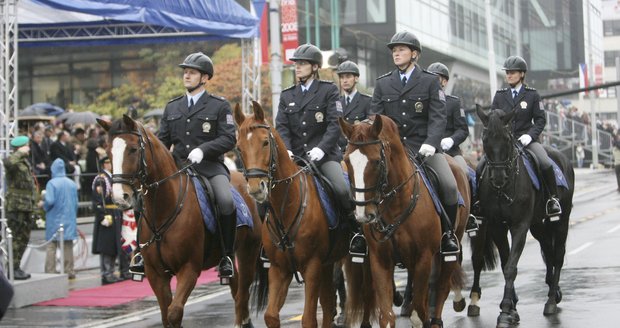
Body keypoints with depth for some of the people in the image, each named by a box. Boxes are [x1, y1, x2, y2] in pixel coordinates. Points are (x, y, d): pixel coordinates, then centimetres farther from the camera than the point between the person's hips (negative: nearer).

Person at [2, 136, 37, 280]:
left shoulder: (25, 162, 19)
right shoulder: (13, 161, -10)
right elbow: (8, 163, -38)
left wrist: (33, 204, 24)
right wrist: (20, 153, -24)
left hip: (26, 207, 10)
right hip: (16, 207, -10)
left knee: (24, 238, 13)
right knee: (16, 238, -8)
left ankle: (16, 267, 21)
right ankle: (13, 269, -6)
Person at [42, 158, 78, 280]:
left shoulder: (52, 183, -12)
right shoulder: (72, 184, 2)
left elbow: (49, 201, -20)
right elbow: (76, 203, 5)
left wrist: (44, 206, 2)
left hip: (55, 219, -4)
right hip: (69, 219, 4)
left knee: (51, 247, 1)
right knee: (68, 246, 9)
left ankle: (50, 271, -2)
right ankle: (69, 271, 10)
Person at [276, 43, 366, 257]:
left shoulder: (328, 91, 4)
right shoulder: (287, 96, 15)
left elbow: (335, 124, -7)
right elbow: (281, 127, 6)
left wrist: (321, 148, -22)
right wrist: (286, 150, -14)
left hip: (324, 154, -4)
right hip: (296, 156, 4)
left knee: (341, 189, -26)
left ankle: (359, 231, -9)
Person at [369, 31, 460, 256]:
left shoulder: (430, 82, 5)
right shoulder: (382, 83, 13)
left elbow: (438, 118, -4)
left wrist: (431, 143, -21)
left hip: (424, 147, -2)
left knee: (449, 186, -21)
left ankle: (448, 233, -2)